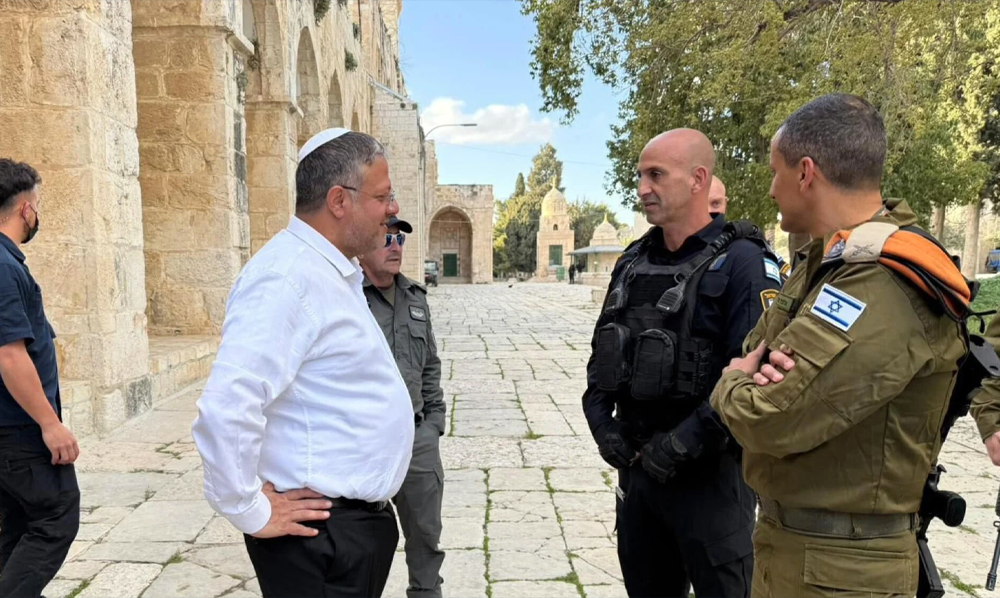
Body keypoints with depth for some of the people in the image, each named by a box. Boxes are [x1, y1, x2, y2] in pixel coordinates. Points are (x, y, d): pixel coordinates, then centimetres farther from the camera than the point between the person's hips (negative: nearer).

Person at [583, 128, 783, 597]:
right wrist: (600, 420, 1)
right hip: (636, 467, 7)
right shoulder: (633, 260, 9)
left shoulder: (741, 261, -14)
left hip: (708, 474, -6)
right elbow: (602, 352, 14)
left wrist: (683, 444, -21)